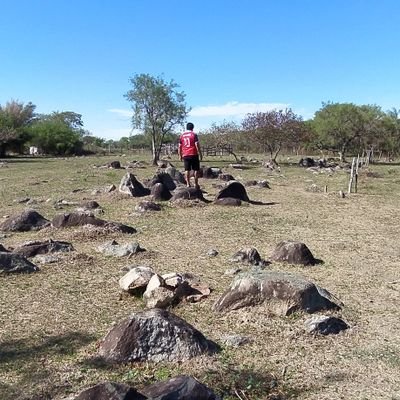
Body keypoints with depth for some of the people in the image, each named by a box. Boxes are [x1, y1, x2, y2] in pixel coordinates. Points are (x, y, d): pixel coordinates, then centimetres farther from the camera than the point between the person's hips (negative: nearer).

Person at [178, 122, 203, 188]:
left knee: (187, 170, 6)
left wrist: (180, 155, 17)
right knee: (196, 169, 5)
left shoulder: (182, 135, 8)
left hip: (185, 155, 4)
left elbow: (179, 147, 9)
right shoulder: (194, 134, -4)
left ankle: (188, 184, 4)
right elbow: (197, 145, -11)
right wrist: (200, 154, -5)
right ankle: (196, 184, 4)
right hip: (194, 154, -3)